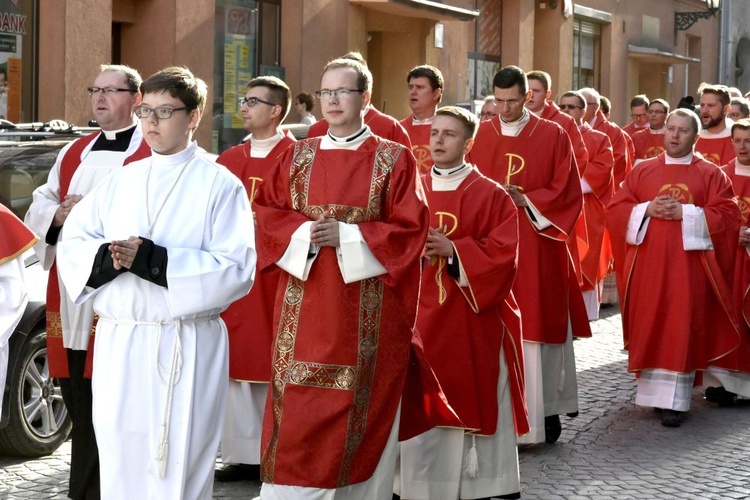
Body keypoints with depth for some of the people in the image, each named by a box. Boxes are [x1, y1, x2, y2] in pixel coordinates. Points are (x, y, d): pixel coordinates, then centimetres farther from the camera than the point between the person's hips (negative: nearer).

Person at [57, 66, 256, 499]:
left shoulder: (220, 185, -3)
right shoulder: (122, 180, 12)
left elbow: (236, 270, -13)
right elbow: (72, 243, 10)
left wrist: (152, 260, -19)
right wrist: (108, 257, -13)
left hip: (186, 346, -4)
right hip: (118, 342, 5)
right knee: (120, 462, 8)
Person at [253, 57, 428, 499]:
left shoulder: (394, 159, 1)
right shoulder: (298, 156, 10)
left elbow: (410, 229, -5)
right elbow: (267, 213, 7)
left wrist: (347, 236, -15)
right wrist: (303, 233, -12)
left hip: (367, 310, -2)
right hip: (305, 307, 2)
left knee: (360, 406, 2)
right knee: (297, 411, -2)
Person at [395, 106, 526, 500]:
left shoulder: (490, 195, -3)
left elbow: (504, 252, -10)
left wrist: (453, 250, -19)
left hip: (471, 319, -3)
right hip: (421, 315, 4)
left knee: (472, 400, 2)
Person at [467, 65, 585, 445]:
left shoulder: (553, 136, 1)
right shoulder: (481, 136, 7)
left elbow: (566, 191, -1)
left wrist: (525, 199, -14)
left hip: (537, 247, -2)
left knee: (539, 326, 1)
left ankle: (546, 407, 10)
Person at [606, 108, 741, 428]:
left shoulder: (711, 174, 4)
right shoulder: (642, 171, 10)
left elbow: (727, 216, -6)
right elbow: (616, 210, 6)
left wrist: (685, 213, -15)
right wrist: (647, 209, -11)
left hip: (687, 265, -2)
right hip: (648, 263, 2)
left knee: (680, 328, -5)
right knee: (650, 326, 5)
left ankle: (673, 401, -5)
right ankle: (651, 388, 18)